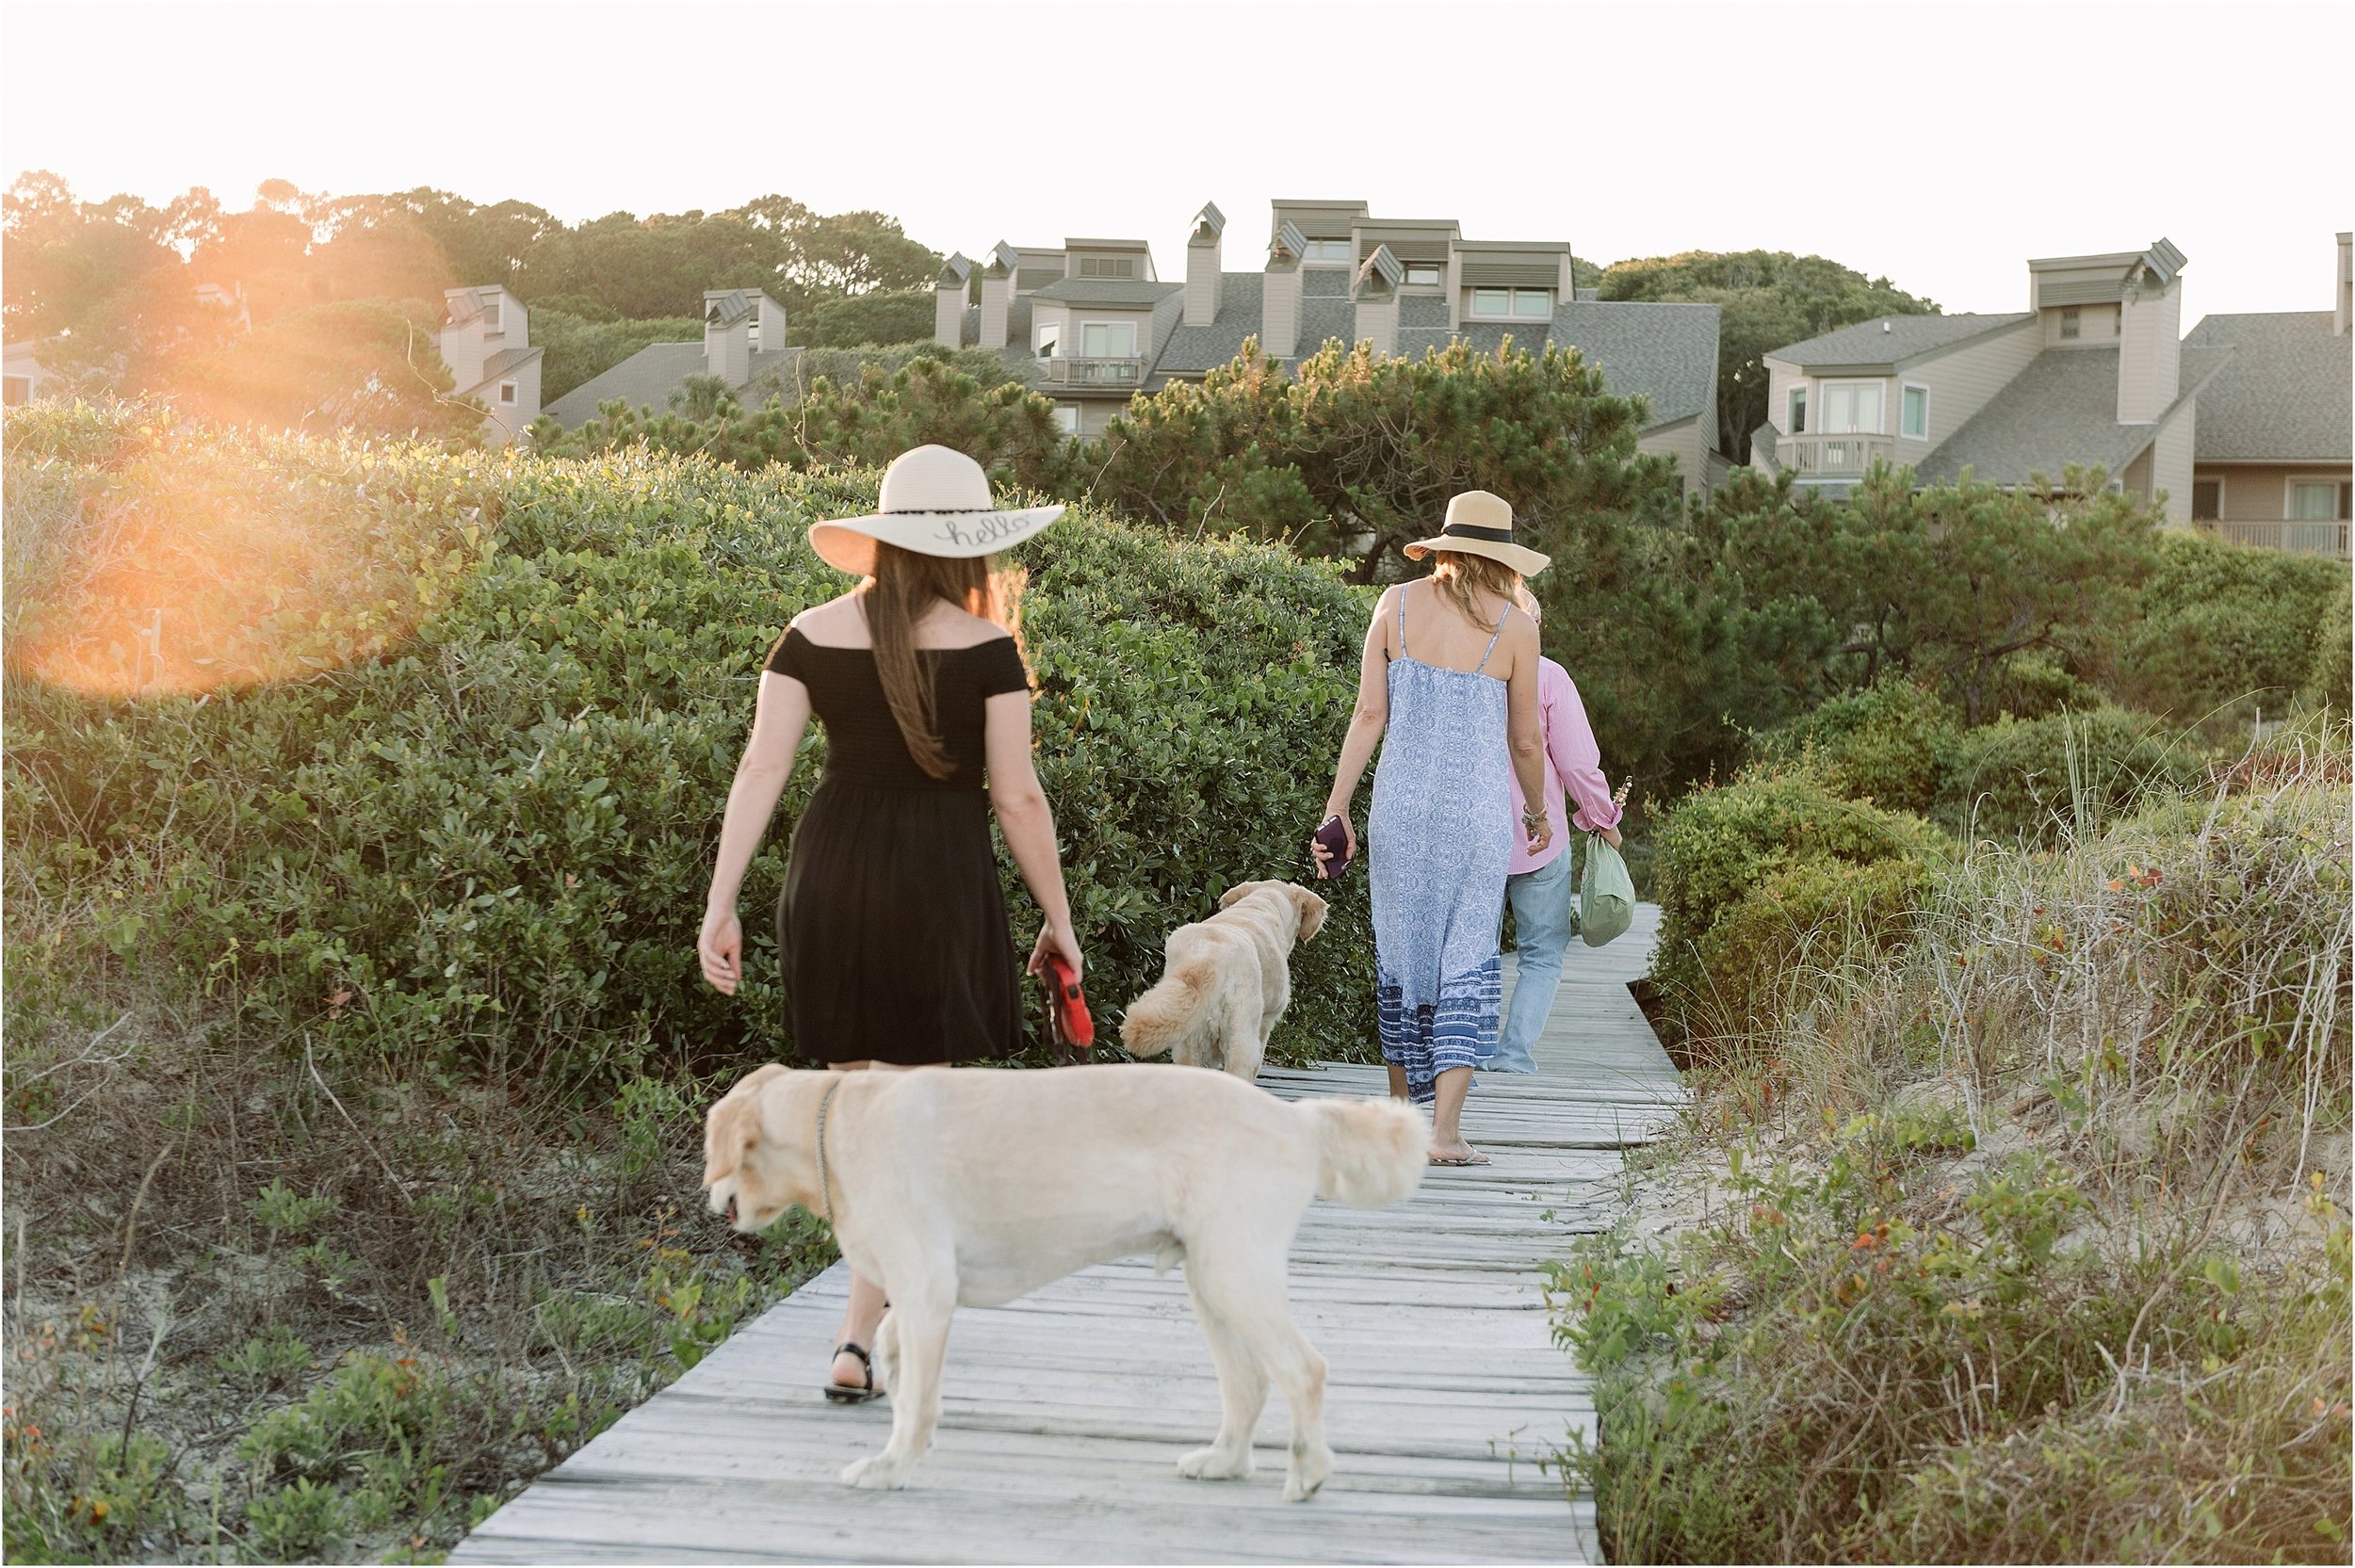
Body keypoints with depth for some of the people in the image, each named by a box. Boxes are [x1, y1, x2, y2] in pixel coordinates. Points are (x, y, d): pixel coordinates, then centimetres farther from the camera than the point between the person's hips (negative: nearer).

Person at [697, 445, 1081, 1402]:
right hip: (938, 884, -4)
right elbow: (1017, 797, -5)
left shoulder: (813, 634, 4)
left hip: (828, 872, 4)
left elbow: (760, 768, -2)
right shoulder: (982, 646, -5)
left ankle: (895, 1301, 29)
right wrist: (1058, 920, 5)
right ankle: (858, 1341, -2)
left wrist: (720, 903, -1)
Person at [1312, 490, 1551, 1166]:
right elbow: (1525, 741, 5)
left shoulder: (1397, 604, 2)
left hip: (1400, 800, 2)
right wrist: (1539, 813, 21)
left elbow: (1369, 714, -1)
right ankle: (1445, 1129, -5)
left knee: (1401, 951, 13)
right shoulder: (1513, 624, -3)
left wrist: (1336, 807, 1)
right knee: (1467, 959, 2)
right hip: (1477, 807, -2)